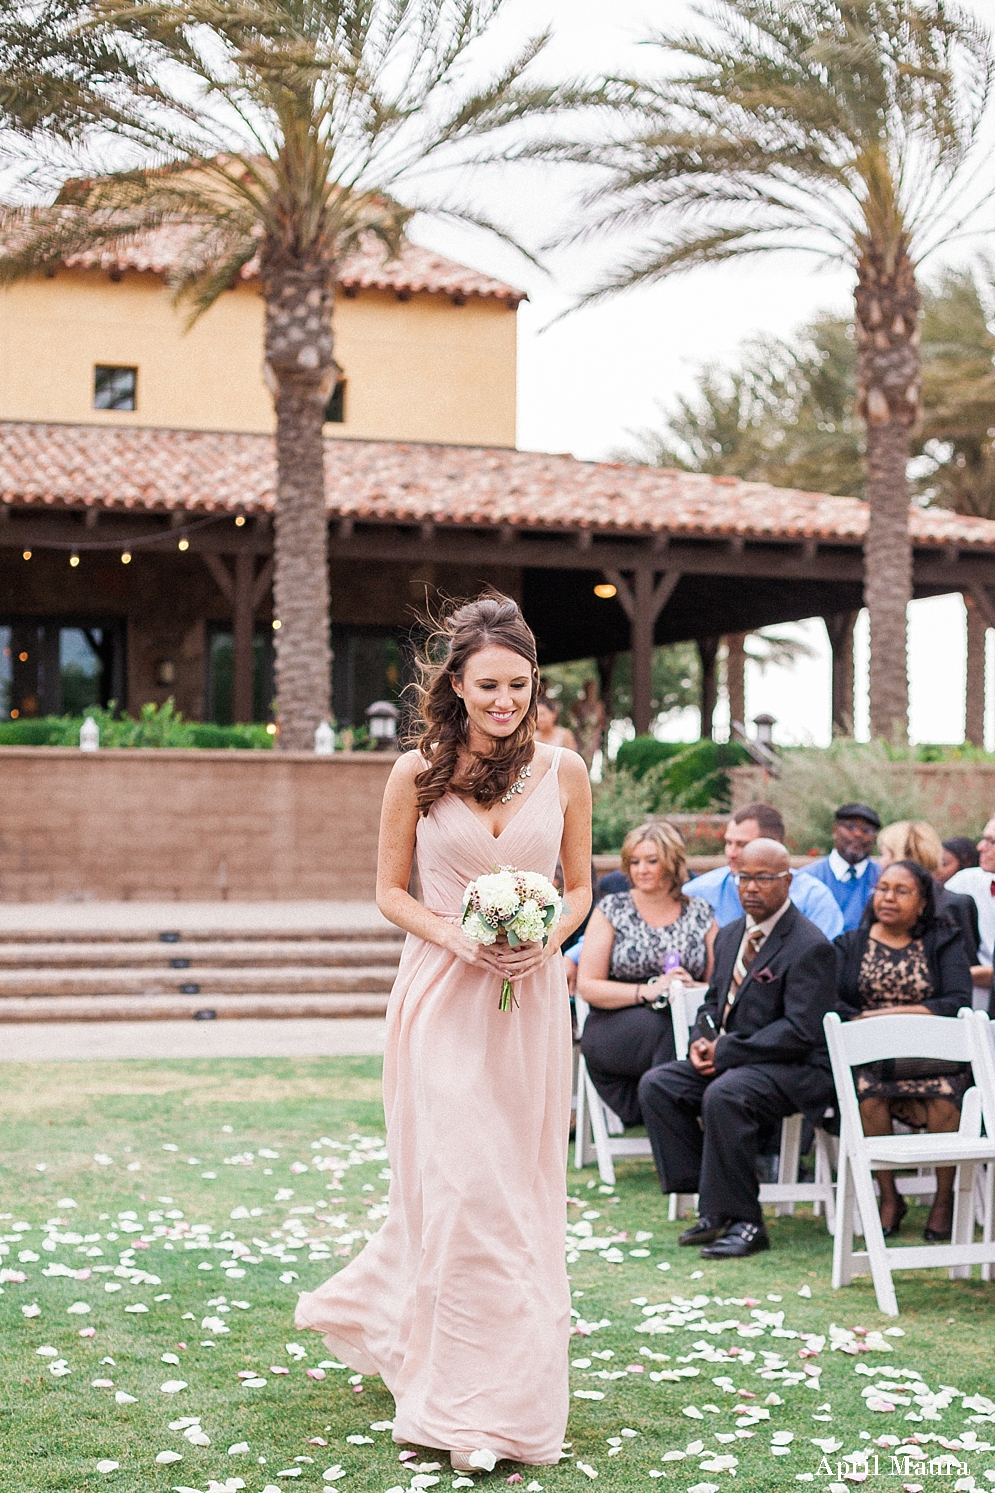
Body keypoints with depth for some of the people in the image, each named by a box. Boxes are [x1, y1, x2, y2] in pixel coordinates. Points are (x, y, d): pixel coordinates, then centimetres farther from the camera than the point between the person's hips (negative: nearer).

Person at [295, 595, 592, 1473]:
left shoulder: (564, 772, 3)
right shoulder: (417, 774, -2)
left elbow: (579, 887, 10)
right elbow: (391, 891, 4)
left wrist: (546, 940, -10)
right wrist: (456, 937, -13)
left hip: (532, 1000, 3)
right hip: (443, 996, -3)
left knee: (522, 1189, 7)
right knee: (460, 1185, -7)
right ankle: (470, 1407, 5)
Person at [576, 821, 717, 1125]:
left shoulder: (699, 913, 13)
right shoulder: (612, 909, 7)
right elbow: (587, 985, 0)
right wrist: (646, 992, -15)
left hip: (686, 1025, 2)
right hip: (613, 1029, -2)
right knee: (663, 1026, -36)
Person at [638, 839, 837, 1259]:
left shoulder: (810, 947, -13)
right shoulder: (730, 936, 15)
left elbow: (799, 1031, -19)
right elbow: (714, 1001, 24)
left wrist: (726, 1051, -19)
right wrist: (702, 1039, 0)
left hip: (795, 1069, -9)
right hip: (728, 1061, 9)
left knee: (723, 1095, -35)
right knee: (656, 1085, -10)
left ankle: (743, 1222, -22)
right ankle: (713, 1207, -8)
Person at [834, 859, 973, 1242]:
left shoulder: (944, 941, 9)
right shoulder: (850, 944, 14)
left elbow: (959, 1003, -5)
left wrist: (890, 1014, -13)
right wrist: (865, 1025, -18)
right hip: (868, 1053, 1)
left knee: (944, 1096, -32)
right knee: (868, 1092, -32)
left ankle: (944, 1199, -12)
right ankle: (888, 1197, -15)